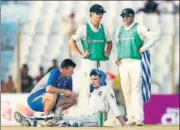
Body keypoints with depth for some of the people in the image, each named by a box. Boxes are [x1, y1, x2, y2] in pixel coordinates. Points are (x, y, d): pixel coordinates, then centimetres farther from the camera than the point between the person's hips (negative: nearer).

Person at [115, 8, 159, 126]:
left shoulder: (139, 28, -3)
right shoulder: (120, 30, 15)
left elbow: (155, 37, -10)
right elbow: (117, 44, 27)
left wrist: (143, 48, -10)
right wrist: (117, 58, 12)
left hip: (136, 62, -6)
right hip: (123, 63, 6)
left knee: (136, 90, -14)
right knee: (126, 91, 5)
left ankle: (139, 118, -18)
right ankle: (131, 118, 11)